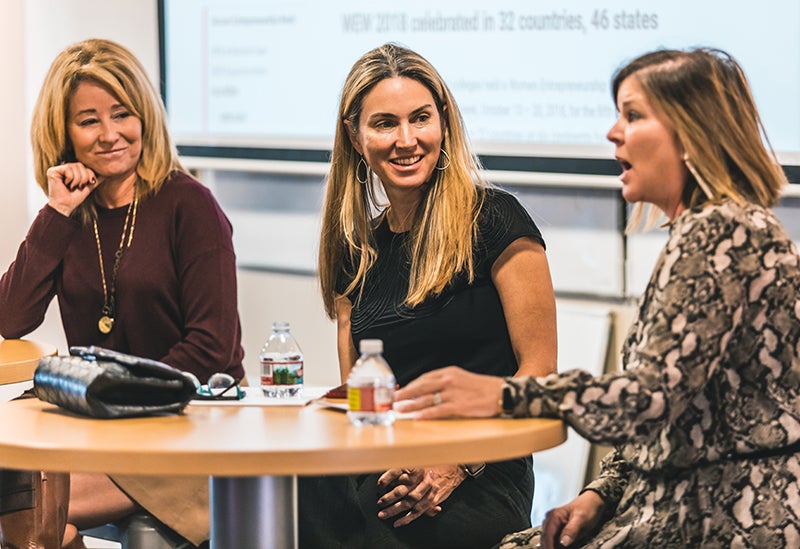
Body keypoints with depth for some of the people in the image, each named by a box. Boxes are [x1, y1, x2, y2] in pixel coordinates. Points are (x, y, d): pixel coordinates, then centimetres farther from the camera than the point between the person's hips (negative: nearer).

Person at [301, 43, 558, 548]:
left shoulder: (493, 219, -2)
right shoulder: (355, 251, 14)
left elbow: (539, 370, -5)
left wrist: (460, 462, -16)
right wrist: (392, 468, -5)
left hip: (481, 487, -5)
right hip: (382, 477, 5)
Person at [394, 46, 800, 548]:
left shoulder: (721, 232, -16)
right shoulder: (705, 230, 18)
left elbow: (652, 395, -24)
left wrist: (503, 395, -22)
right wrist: (600, 495, 7)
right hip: (691, 497, 10)